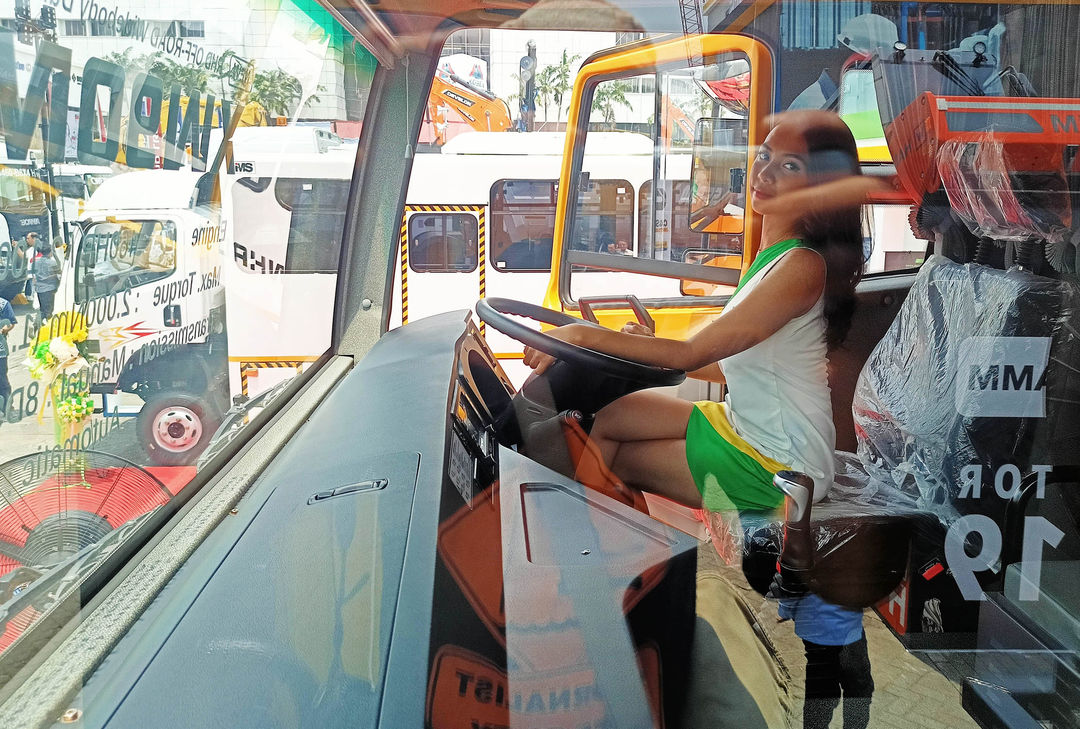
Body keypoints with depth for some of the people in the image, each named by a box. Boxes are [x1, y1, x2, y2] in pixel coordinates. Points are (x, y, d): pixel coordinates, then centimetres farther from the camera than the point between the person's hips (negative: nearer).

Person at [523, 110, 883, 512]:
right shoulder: (773, 256, 8)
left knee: (608, 455, -1)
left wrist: (585, 335, -24)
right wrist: (650, 346, 1)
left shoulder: (803, 265, -22)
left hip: (777, 467, -8)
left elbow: (694, 353, -25)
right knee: (602, 412, 0)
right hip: (741, 425, 8)